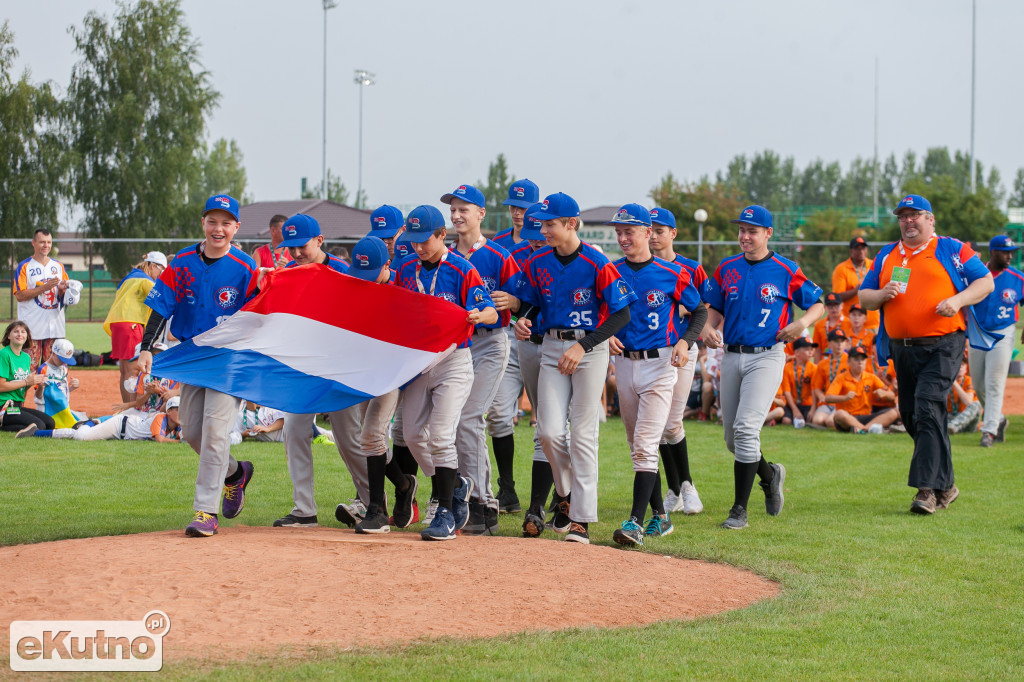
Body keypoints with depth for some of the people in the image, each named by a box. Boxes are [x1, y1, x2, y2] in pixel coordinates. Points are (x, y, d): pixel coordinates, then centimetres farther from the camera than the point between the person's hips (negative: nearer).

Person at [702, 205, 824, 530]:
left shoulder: (786, 271, -3)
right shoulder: (727, 269, 9)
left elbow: (817, 304, 5)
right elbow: (715, 308, 17)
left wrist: (802, 323, -14)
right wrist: (709, 328, -4)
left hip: (767, 357, -5)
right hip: (732, 356, 5)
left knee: (746, 429, -17)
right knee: (732, 438, 10)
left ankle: (740, 509, -12)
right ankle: (769, 474, 39)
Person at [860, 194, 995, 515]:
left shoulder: (952, 249, 4)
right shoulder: (886, 256, 17)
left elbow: (986, 282, 2)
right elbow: (863, 297, 18)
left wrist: (958, 300, -15)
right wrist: (881, 295, -5)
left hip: (943, 346, -6)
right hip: (902, 349, 6)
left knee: (928, 407, -20)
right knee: (911, 416, 9)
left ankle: (928, 488, -21)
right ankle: (945, 485, 23)